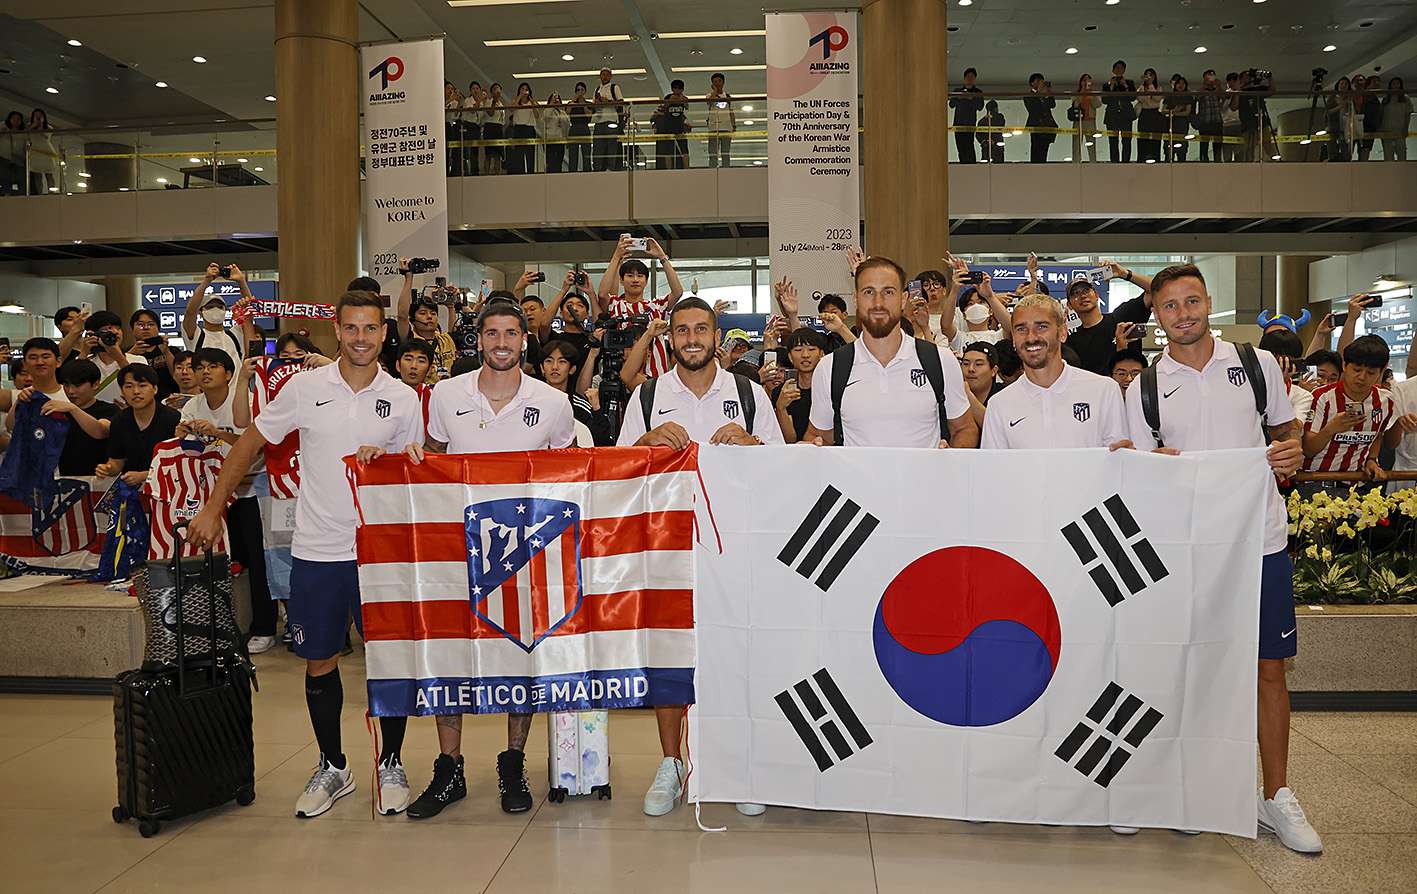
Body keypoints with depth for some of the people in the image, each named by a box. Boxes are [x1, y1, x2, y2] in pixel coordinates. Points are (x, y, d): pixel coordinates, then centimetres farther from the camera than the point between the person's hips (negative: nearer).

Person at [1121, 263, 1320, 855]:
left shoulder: (1257, 363, 5)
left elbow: (1286, 431, 15)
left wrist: (1292, 452, -7)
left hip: (1261, 538, 1)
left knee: (1269, 668, 7)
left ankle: (1276, 796, 21)